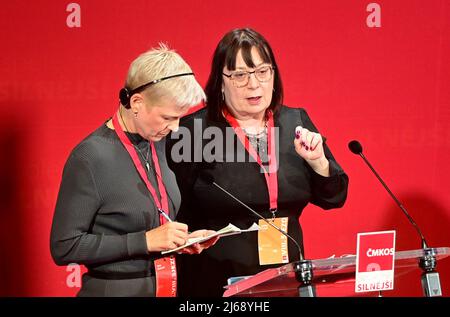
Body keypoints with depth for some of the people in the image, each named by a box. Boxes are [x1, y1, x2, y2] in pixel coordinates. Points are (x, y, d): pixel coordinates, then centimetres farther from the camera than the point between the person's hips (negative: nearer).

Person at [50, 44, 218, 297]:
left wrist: (182, 239, -2)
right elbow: (64, 247, -18)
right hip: (114, 289, -6)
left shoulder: (158, 142, 2)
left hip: (166, 286, 6)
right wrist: (145, 241, -21)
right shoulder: (90, 158, -18)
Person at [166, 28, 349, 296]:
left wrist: (317, 161, -11)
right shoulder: (194, 130, -9)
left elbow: (333, 198, 5)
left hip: (288, 278, 4)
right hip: (217, 283, -4)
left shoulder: (296, 123, 3)